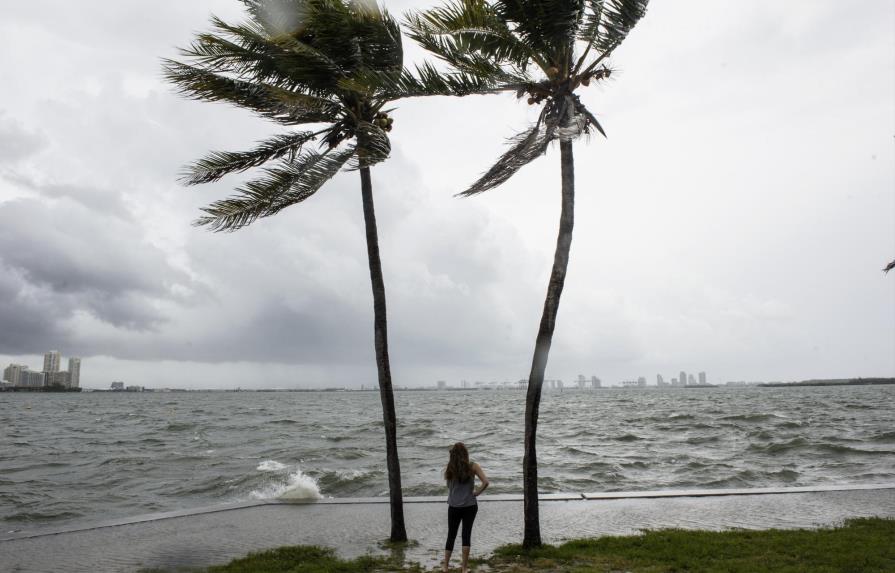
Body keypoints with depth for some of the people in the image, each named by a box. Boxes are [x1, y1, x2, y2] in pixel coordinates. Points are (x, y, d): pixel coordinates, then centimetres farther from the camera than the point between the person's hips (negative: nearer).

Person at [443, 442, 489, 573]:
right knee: (466, 535, 9)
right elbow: (485, 482, -15)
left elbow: (448, 486, 5)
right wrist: (475, 493, -4)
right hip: (470, 506, -1)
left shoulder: (450, 468, -5)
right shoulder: (473, 467, -8)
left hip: (453, 507, 1)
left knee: (451, 535, 14)